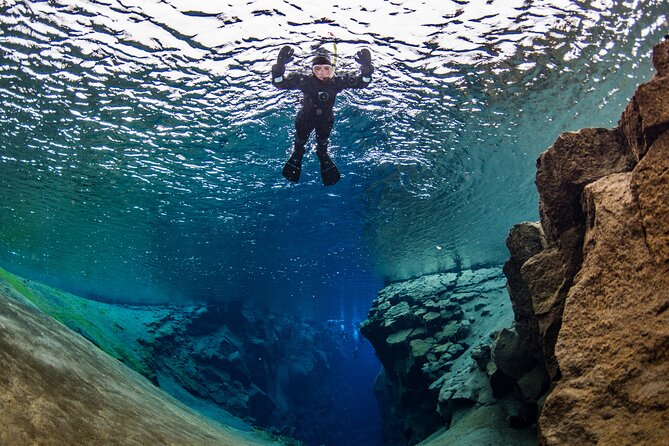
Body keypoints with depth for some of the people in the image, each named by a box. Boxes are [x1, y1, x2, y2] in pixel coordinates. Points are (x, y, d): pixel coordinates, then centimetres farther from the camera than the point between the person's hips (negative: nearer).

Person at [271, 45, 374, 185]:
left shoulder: (336, 81, -29)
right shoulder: (305, 80, -33)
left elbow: (362, 82, -29)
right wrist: (280, 65, -59)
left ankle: (324, 158, 65)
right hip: (305, 119, -1)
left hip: (326, 121, 1)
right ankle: (296, 156, 64)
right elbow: (279, 83, -39)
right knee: (300, 142, 28)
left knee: (323, 145, 30)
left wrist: (366, 67, -51)